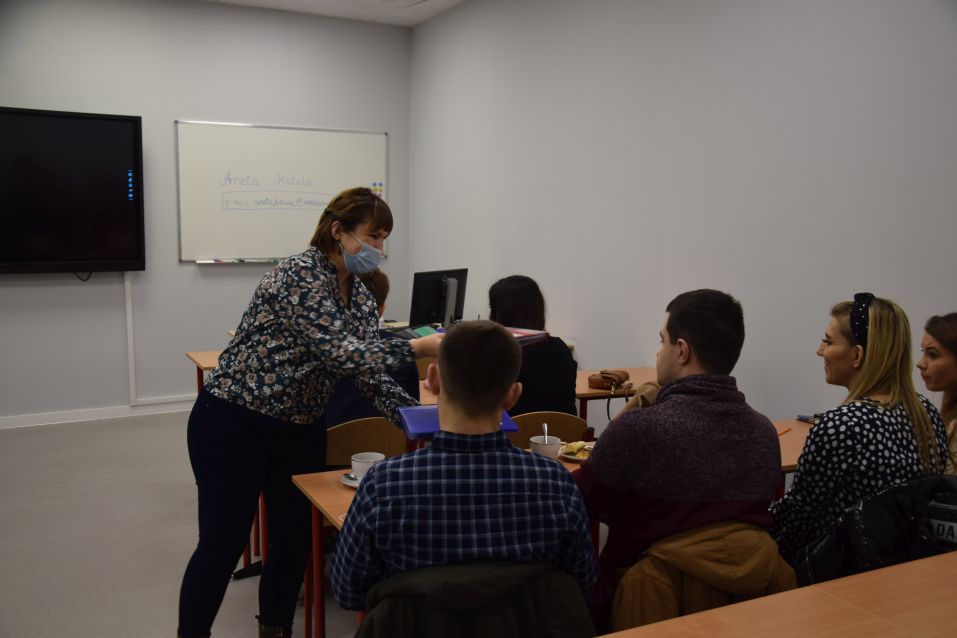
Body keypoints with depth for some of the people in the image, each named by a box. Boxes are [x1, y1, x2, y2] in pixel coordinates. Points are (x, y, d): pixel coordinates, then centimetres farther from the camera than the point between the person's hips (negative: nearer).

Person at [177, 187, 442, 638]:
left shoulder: (360, 296, 4)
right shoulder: (300, 273, -22)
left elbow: (368, 373, -1)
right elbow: (339, 352, -32)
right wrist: (418, 348, -36)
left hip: (300, 430, 8)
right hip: (233, 426, -7)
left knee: (295, 541, 11)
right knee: (222, 546, 3)